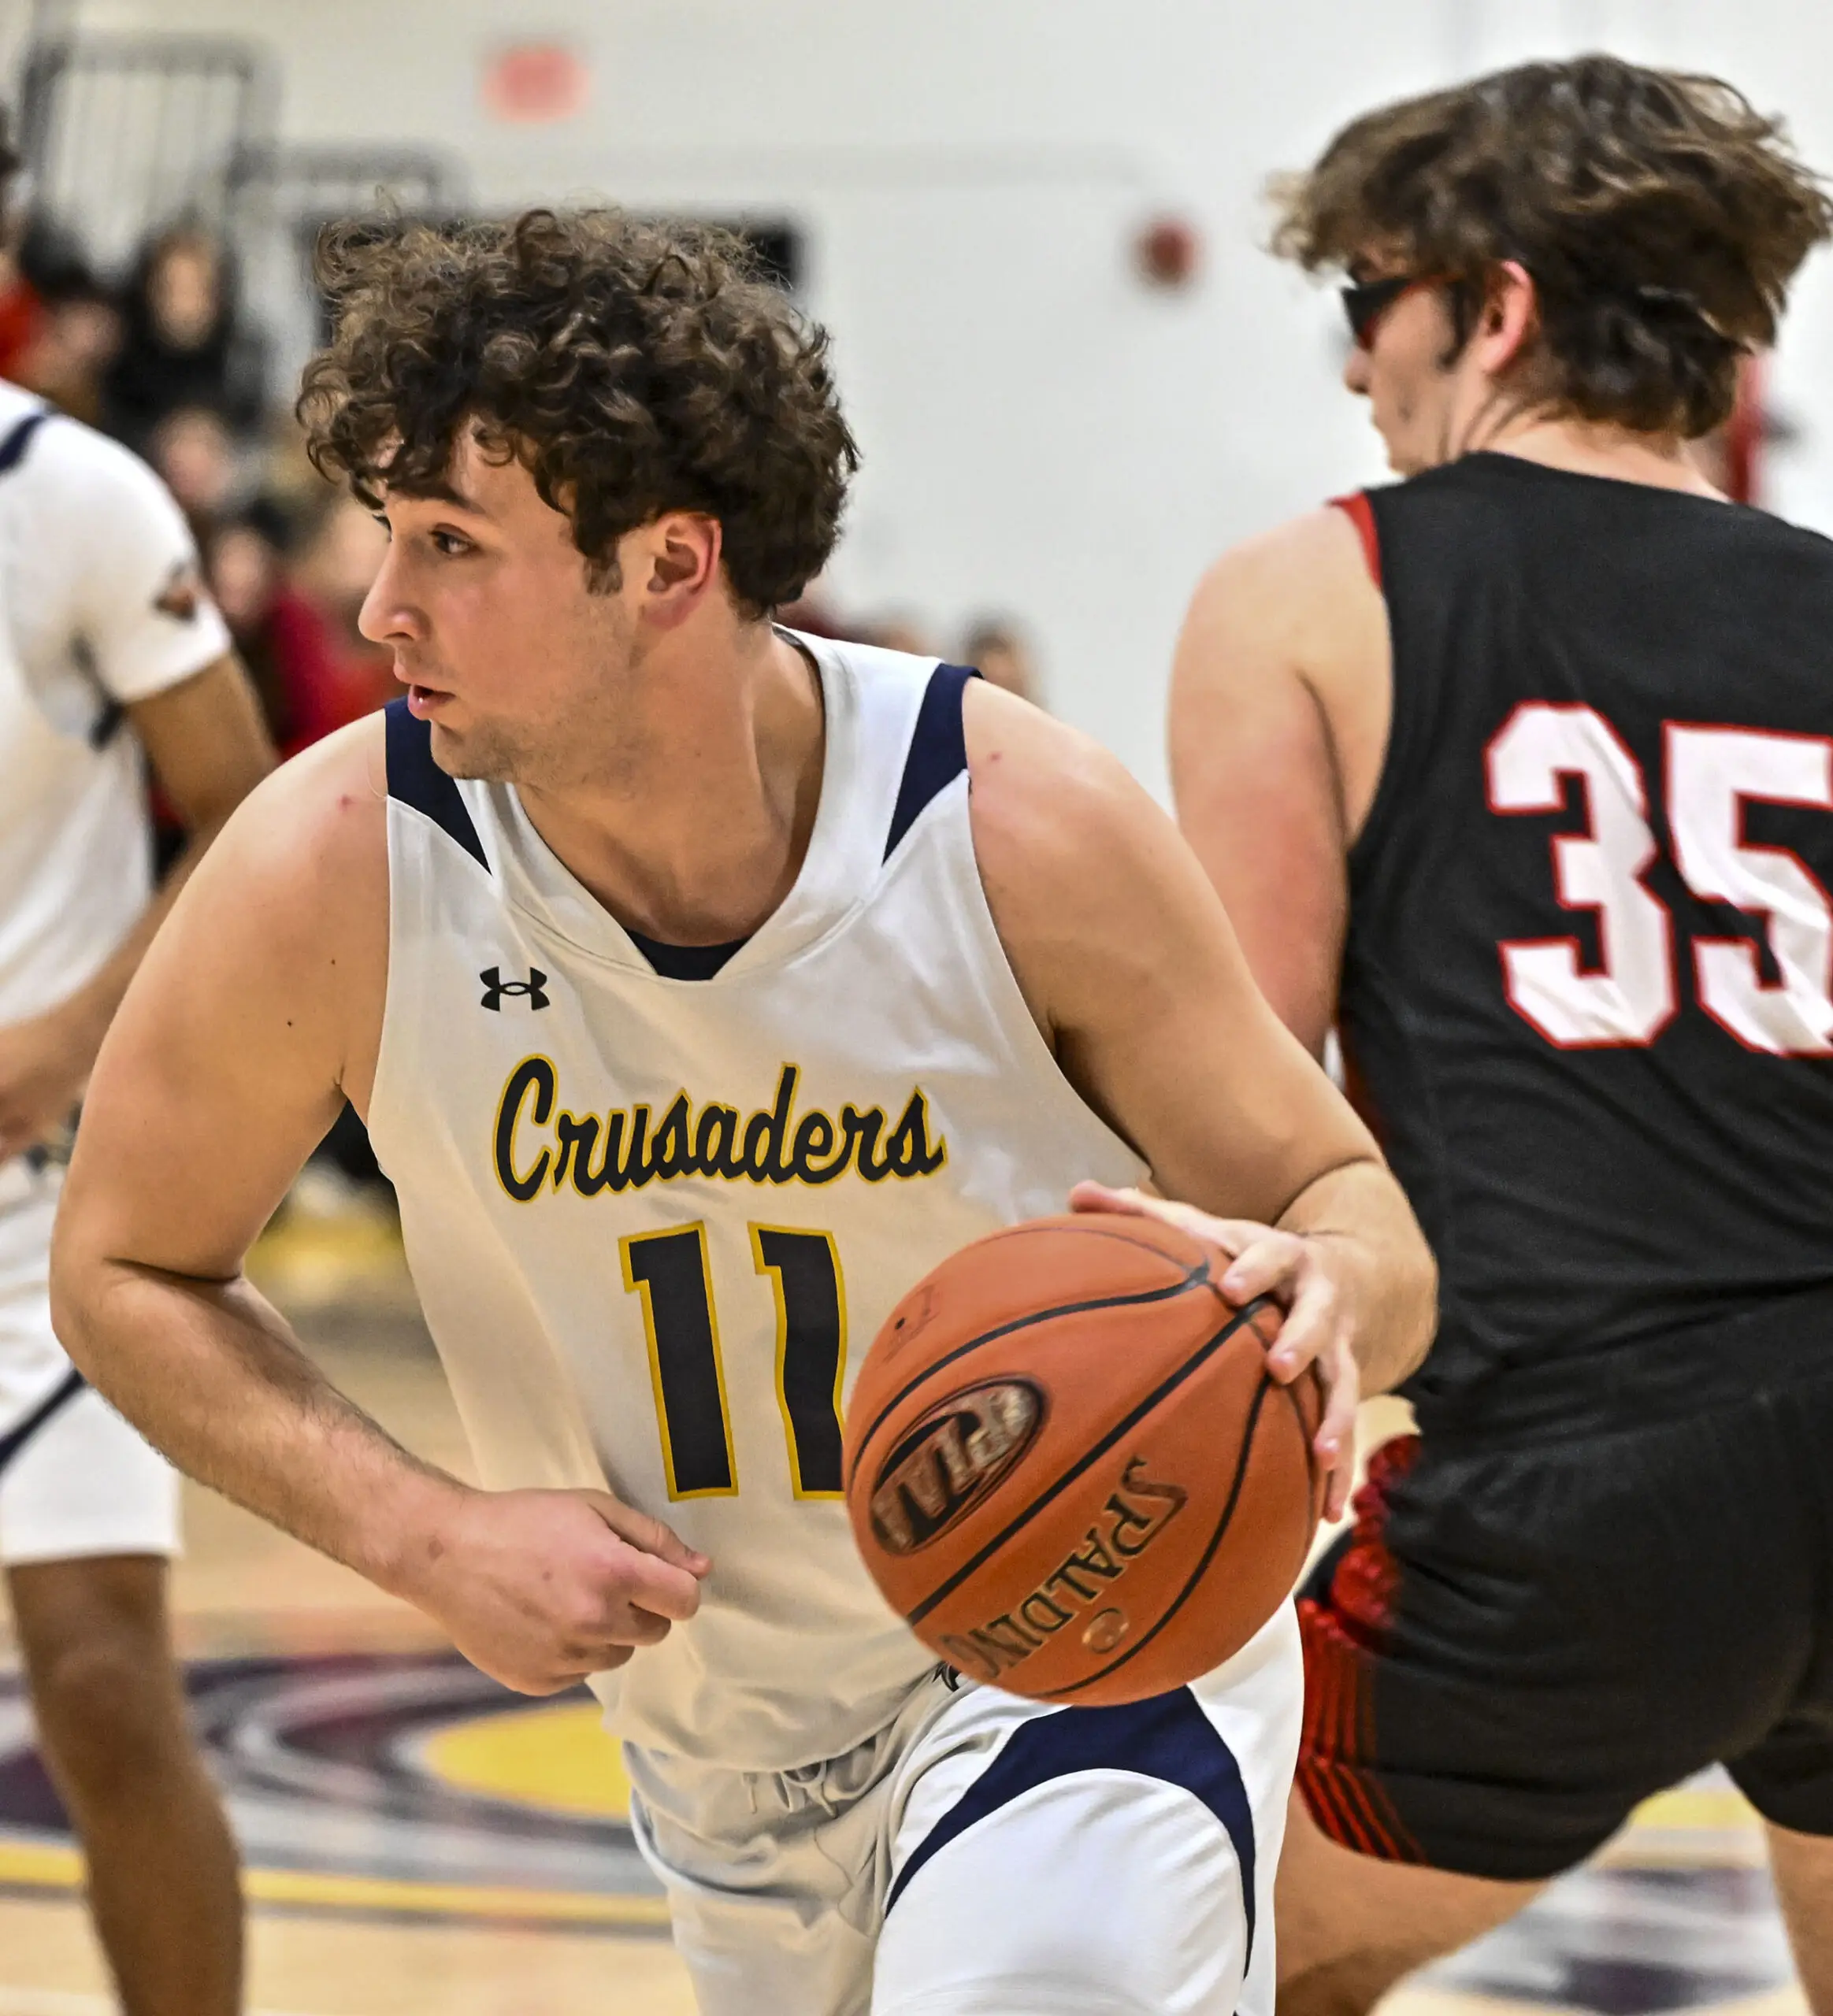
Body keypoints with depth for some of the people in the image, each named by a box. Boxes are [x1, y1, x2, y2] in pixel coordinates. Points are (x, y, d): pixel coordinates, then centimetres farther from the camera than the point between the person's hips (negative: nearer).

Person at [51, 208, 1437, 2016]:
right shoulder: (332, 874, -19)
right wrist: (426, 1538, -18)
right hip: (714, 1714, 4)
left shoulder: (1022, 833, -23)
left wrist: (1328, 1294, -37)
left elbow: (1343, 1195, -12)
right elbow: (128, 1272, -4)